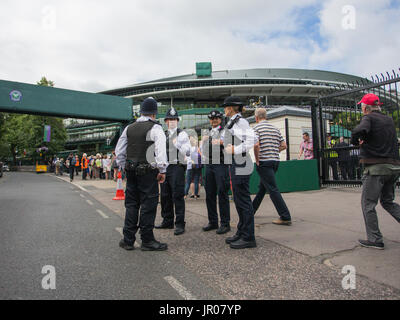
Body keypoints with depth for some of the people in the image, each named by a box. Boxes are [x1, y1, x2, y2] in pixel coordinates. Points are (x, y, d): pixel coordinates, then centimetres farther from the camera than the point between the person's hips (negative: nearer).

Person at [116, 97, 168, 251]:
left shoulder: (129, 128, 11)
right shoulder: (155, 128, -7)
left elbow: (119, 150, 14)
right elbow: (161, 150, -18)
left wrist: (124, 167, 21)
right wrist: (162, 170, -12)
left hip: (131, 171, 6)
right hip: (148, 172, -6)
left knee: (131, 204, 13)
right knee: (148, 204, 2)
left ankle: (128, 240, 19)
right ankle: (147, 240, 10)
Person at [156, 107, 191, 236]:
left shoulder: (182, 134, 1)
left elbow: (188, 152, -7)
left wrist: (177, 144, -17)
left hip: (177, 167, -6)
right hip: (164, 167, 6)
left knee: (178, 196, -6)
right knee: (165, 196, 11)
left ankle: (180, 224, 2)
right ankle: (167, 221, 24)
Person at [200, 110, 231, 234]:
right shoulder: (206, 133, 21)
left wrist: (222, 143, -20)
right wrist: (203, 141, 5)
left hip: (221, 165, -6)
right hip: (209, 165, 6)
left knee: (222, 194, -6)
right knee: (209, 194, 7)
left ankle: (225, 223, 2)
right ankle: (213, 222, 18)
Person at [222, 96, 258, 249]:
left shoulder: (240, 121, -11)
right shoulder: (233, 122, 18)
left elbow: (252, 139, -23)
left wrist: (236, 150, -19)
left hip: (241, 165, -10)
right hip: (235, 166, 10)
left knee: (243, 201, -5)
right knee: (238, 201, 15)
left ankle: (248, 238, 3)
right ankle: (241, 232, 26)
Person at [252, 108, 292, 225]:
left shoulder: (256, 127, -6)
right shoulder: (275, 128, 14)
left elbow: (256, 145, -21)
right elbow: (284, 145, 12)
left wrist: (257, 160, -10)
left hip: (264, 162, -8)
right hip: (275, 161, 8)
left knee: (273, 189, -7)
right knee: (262, 187, 18)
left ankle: (285, 217, -8)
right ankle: (252, 210, 33)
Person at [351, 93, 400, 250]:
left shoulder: (369, 118, -7)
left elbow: (359, 131, -28)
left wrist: (355, 141, -7)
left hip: (377, 167, -8)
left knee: (368, 204, 2)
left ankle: (375, 239, 5)